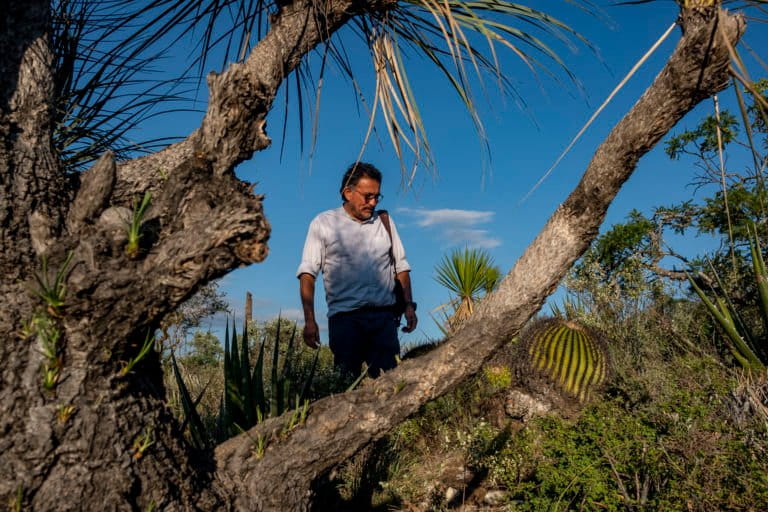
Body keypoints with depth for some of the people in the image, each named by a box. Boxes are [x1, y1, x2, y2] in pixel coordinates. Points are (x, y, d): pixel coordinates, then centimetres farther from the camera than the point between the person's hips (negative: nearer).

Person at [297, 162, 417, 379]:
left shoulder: (384, 221, 16)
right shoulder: (323, 223, 6)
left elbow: (401, 267, 19)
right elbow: (307, 273, 1)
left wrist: (408, 304, 7)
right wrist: (309, 320, -8)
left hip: (383, 316, 3)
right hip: (344, 318, -2)